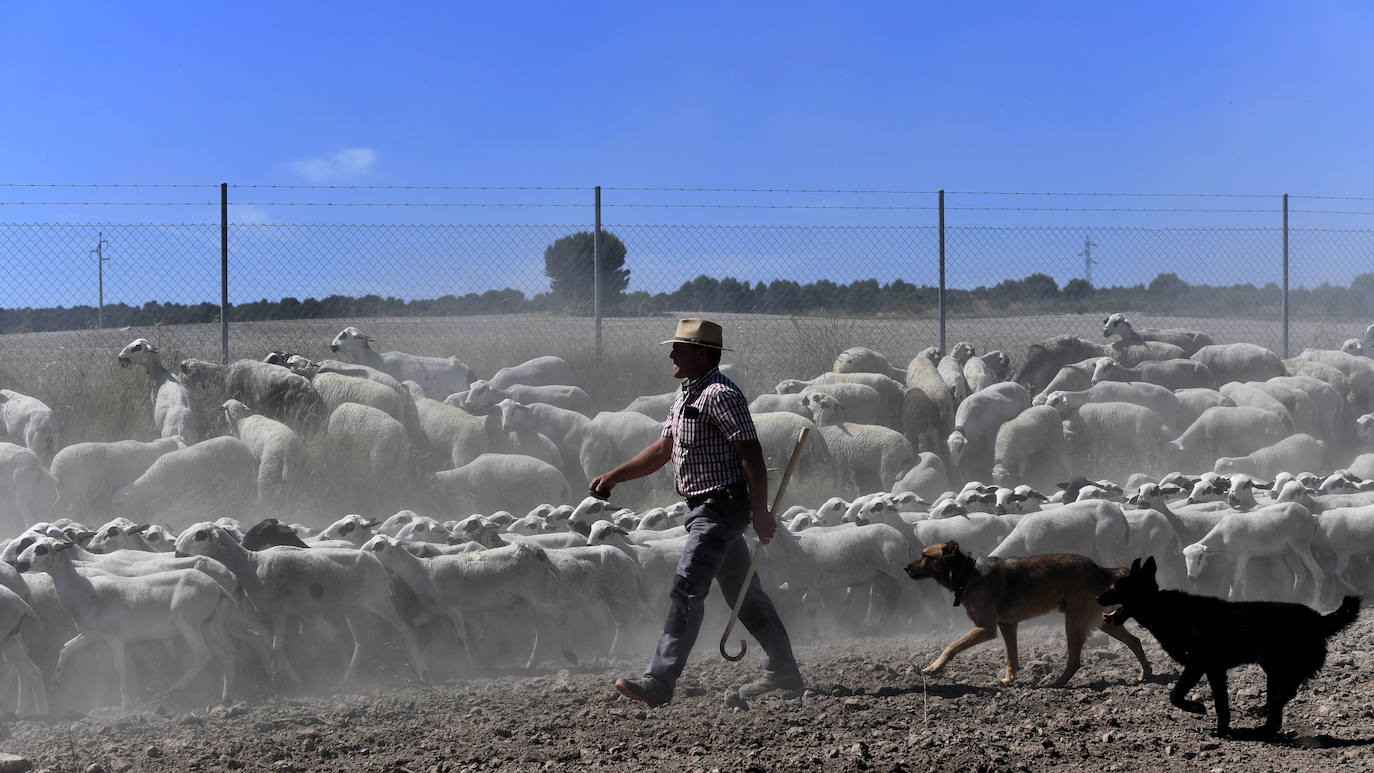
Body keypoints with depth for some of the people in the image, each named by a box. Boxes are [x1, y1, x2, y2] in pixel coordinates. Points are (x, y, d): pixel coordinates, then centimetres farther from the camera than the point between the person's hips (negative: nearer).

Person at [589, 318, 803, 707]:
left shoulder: (720, 394, -16)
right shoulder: (685, 396, 15)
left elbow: (752, 453, -20)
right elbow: (662, 449, 19)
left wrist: (761, 512, -22)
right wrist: (612, 477, 12)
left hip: (723, 505, -10)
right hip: (706, 510, 10)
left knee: (686, 589, -15)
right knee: (743, 591, 14)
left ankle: (659, 682, -17)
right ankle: (783, 672, 22)